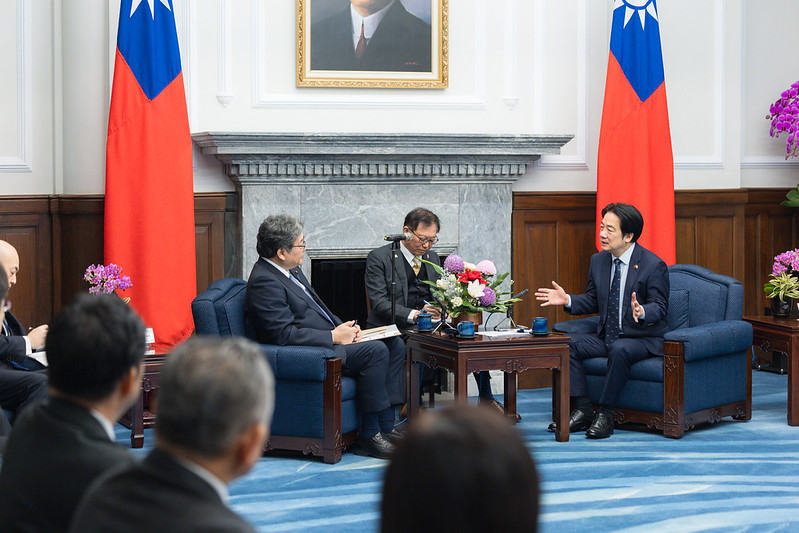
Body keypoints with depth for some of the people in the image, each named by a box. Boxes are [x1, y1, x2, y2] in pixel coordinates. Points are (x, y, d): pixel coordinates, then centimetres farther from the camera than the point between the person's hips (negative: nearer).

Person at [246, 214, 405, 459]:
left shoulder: (291, 270, 13)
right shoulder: (264, 282, -19)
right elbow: (284, 334, -25)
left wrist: (343, 326, 5)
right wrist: (334, 337, -19)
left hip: (328, 341, 11)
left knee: (394, 344, 2)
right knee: (376, 351, -25)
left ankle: (386, 427, -4)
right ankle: (369, 436, -18)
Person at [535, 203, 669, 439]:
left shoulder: (653, 265, -12)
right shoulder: (598, 260, 6)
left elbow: (659, 307, -14)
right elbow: (592, 300, 13)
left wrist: (642, 312, -36)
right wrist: (567, 300, -5)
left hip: (643, 338, -7)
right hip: (606, 336, 7)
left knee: (619, 349, -37)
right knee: (569, 345, -13)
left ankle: (605, 415, -25)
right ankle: (583, 411, -12)